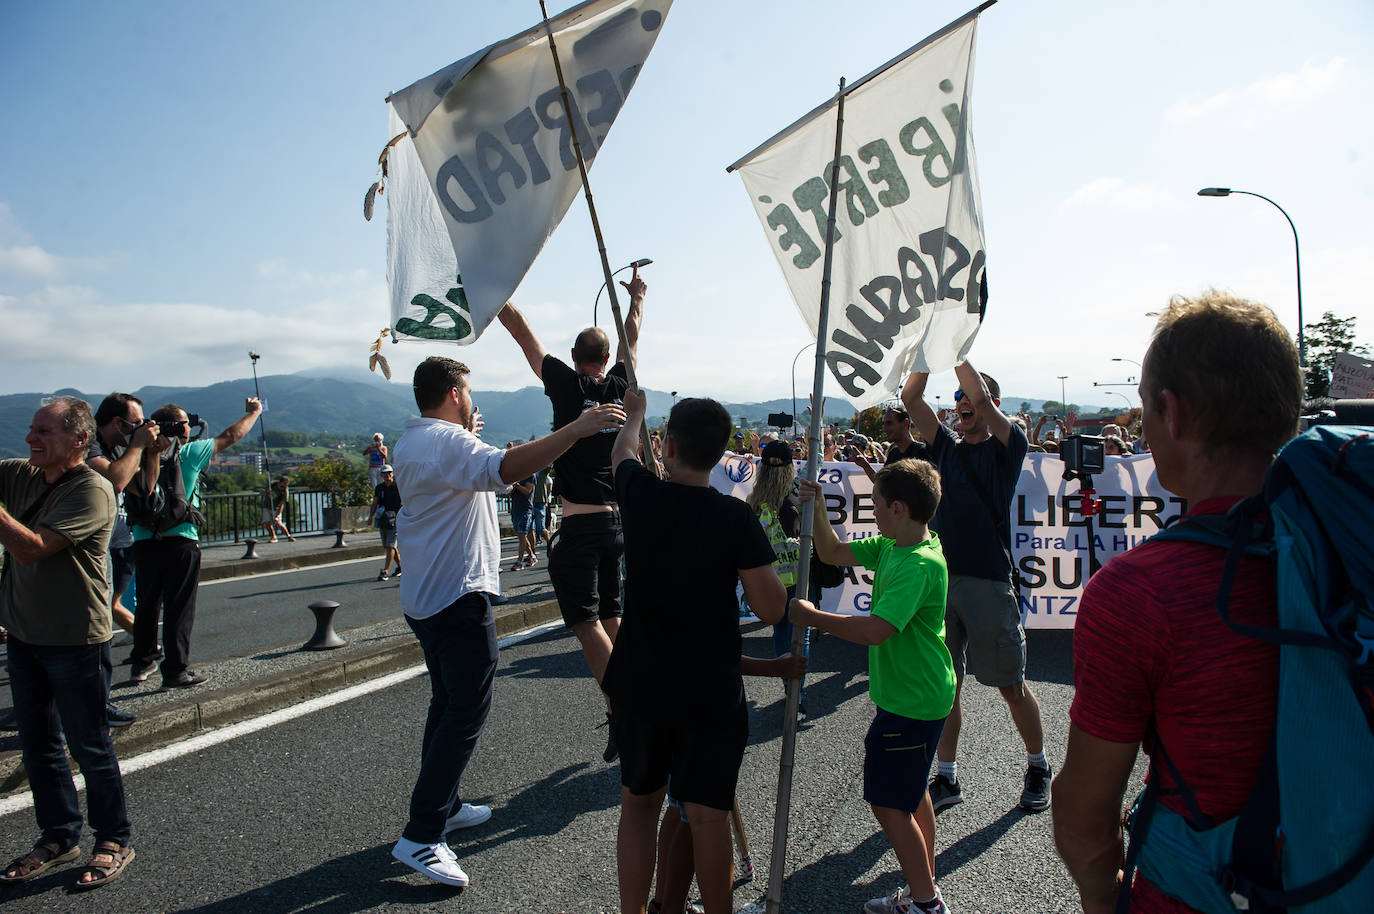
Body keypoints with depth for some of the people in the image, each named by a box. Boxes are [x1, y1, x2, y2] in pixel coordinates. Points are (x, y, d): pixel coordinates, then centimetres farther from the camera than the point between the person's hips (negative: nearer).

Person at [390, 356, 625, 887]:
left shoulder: (409, 443, 15)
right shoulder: (449, 442, -18)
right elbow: (505, 468, -39)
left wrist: (467, 436, 31)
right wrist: (575, 429, -41)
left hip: (422, 598, 11)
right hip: (459, 597, -10)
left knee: (447, 702, 20)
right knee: (468, 711, -6)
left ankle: (442, 806, 31)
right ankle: (419, 837, -4)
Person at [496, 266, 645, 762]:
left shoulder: (568, 385, -5)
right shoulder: (620, 388, 6)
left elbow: (521, 330, 0)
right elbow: (631, 339, 24)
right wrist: (637, 298, 41)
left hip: (580, 525, -6)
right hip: (618, 521, 6)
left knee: (585, 622, -3)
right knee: (610, 617, 17)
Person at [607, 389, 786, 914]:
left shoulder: (641, 496, -8)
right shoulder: (736, 518, -15)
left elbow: (623, 451, 16)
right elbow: (771, 610, -13)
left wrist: (634, 413, 36)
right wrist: (763, 558, 5)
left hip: (639, 684, 3)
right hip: (711, 692, -2)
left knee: (638, 802, 19)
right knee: (707, 816, 8)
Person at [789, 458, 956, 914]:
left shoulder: (919, 564, -27)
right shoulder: (890, 547, 3)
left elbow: (874, 630, -34)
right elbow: (832, 553, 13)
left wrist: (811, 616, -25)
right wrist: (818, 510, -2)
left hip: (910, 701, -10)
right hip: (917, 693, 10)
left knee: (888, 803, 1)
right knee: (910, 791, 21)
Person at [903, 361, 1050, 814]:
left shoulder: (1008, 447, 1)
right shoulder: (948, 447, 14)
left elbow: (981, 396, -16)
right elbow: (910, 397, 7)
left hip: (989, 580, -4)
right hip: (941, 578, 4)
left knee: (1011, 685, 7)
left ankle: (1038, 767, 29)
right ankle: (947, 778, 20)